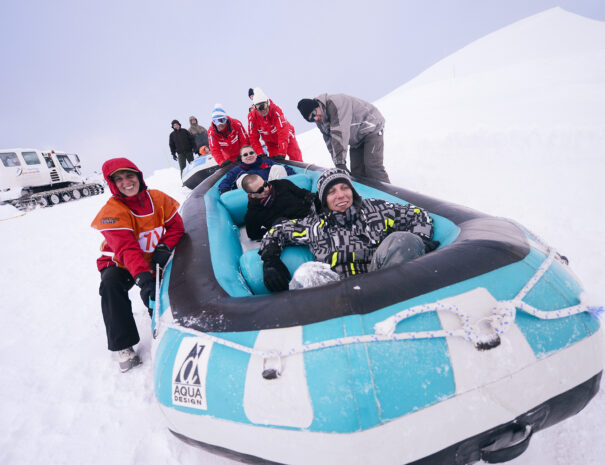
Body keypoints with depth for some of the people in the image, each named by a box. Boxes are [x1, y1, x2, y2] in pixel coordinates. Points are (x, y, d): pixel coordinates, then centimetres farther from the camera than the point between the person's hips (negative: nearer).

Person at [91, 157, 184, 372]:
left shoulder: (158, 199, -9)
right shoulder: (112, 211, -21)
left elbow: (176, 226, -4)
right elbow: (127, 249, -34)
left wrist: (165, 247, -25)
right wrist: (142, 277, -48)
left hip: (153, 261, 4)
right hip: (120, 264, -3)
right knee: (111, 284, -31)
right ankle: (123, 346, -21)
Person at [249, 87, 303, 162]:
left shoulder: (276, 110, -31)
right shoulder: (252, 116, -21)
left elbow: (283, 132, -37)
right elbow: (253, 138, -16)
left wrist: (281, 153, -43)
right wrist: (260, 154, -26)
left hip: (286, 137, -2)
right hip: (271, 142, 2)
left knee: (296, 158, -3)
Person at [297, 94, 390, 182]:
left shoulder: (334, 104, -31)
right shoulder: (320, 122, -4)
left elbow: (340, 134, -40)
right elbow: (330, 143, -2)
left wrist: (340, 162, -44)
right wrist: (339, 164, -12)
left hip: (372, 128, -8)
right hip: (357, 139, 8)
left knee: (372, 166, -19)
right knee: (357, 171, 1)